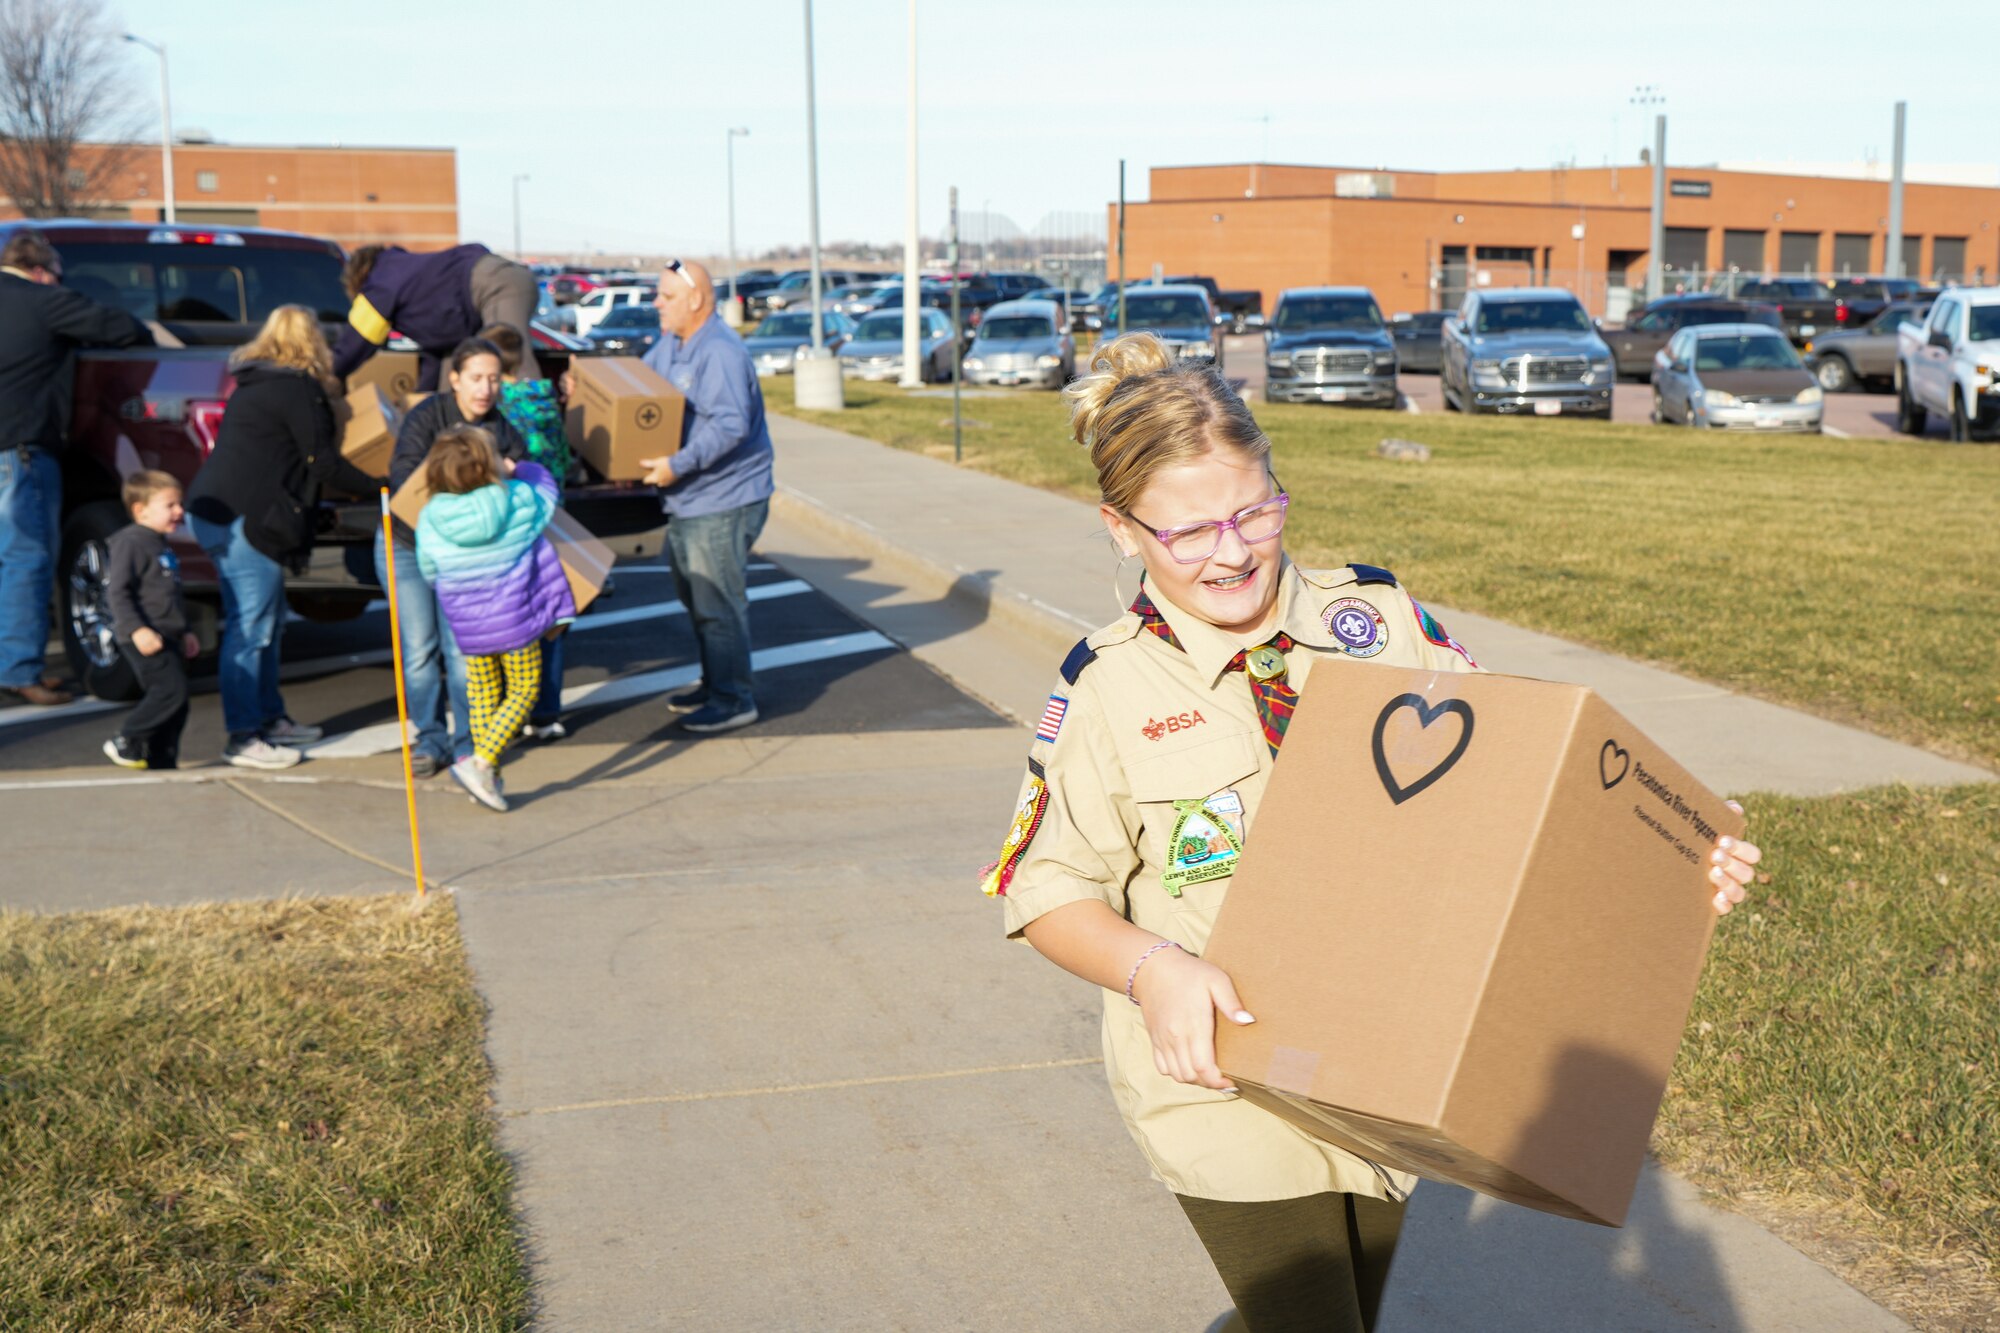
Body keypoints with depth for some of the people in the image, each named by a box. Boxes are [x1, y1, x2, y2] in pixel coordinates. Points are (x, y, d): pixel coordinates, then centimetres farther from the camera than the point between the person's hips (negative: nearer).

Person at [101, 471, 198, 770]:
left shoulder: (161, 546, 21)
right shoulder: (130, 543, -10)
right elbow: (118, 591, -17)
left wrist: (185, 632, 28)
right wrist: (137, 629, -26)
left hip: (167, 638, 10)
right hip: (145, 639, -10)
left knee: (176, 702, 7)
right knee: (171, 689, -20)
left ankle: (162, 760, 13)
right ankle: (125, 742, -8)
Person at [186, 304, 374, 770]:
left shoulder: (254, 383, 20)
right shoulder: (297, 387, -9)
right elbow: (323, 462, -12)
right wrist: (377, 485, -3)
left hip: (216, 511, 10)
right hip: (244, 518, -10)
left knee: (267, 622, 18)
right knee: (251, 627, -8)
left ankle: (270, 718, 26)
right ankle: (243, 739, -6)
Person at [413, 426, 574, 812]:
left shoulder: (430, 521, -8)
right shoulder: (521, 501, -12)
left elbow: (429, 574, 6)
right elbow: (546, 487, 11)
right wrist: (518, 469, 28)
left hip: (468, 628, 3)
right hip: (515, 622, -3)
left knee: (482, 695, 19)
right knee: (523, 691, 10)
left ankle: (487, 779, 22)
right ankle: (481, 762, -6)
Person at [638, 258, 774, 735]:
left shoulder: (721, 353, -22)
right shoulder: (669, 343, 11)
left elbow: (731, 425, -31)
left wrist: (678, 465, -32)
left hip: (724, 501, -11)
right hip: (687, 500, 11)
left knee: (717, 602, -6)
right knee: (694, 595, 19)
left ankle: (735, 700, 3)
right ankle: (716, 684, 32)